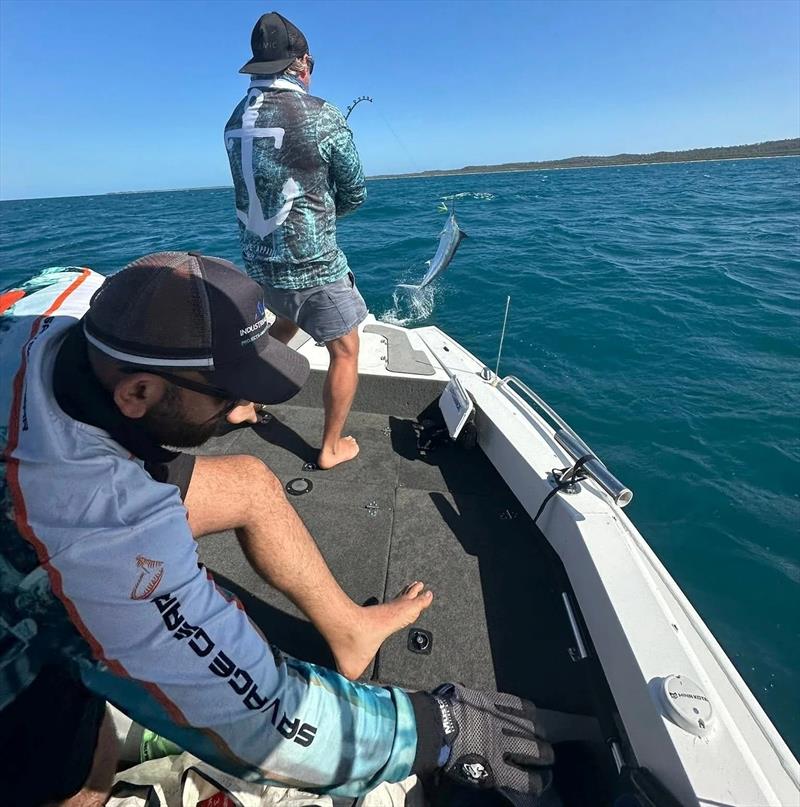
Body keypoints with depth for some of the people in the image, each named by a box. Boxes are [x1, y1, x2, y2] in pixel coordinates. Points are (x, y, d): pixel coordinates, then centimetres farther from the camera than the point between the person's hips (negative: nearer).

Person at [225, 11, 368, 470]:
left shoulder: (237, 119, 8)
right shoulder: (324, 117, -10)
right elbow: (355, 194, -1)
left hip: (259, 261, 7)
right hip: (313, 264, -7)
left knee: (287, 321, 32)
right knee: (345, 350, 8)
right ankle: (331, 448, 17)